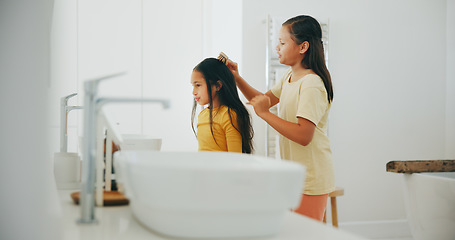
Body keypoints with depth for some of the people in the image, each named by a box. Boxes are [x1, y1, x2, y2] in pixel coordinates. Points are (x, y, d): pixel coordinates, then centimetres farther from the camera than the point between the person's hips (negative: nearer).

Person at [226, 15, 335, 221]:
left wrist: (265, 113, -22)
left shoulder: (312, 84, -20)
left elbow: (304, 136, -27)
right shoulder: (289, 76, 10)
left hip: (311, 179, -9)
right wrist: (237, 78, 10)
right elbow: (264, 100, 23)